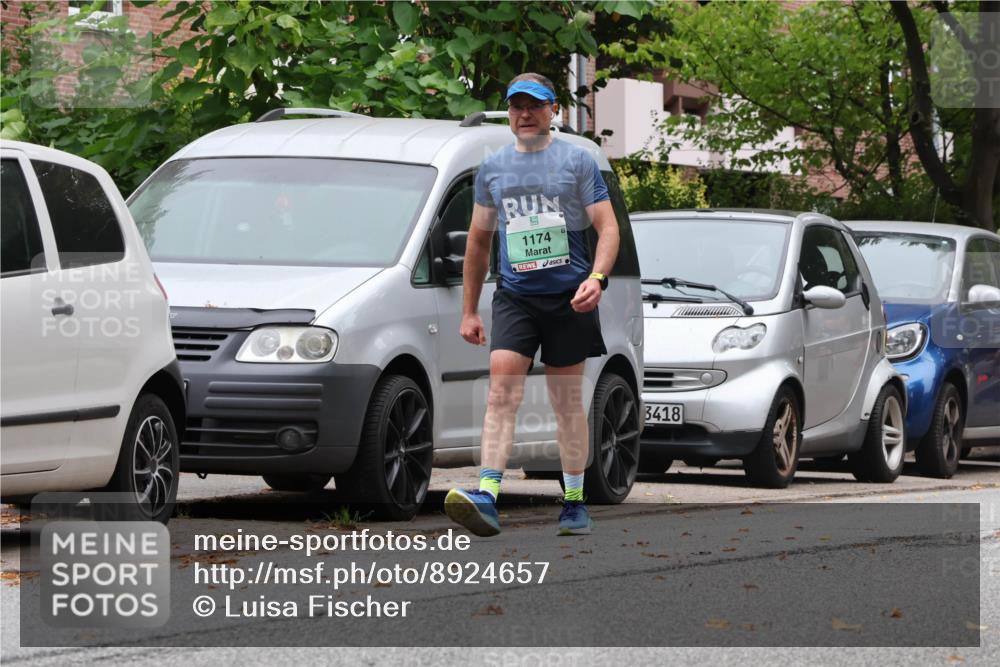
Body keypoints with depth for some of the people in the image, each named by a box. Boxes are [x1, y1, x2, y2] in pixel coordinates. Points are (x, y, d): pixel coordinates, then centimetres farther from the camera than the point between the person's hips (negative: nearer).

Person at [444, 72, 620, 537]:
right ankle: (487, 498, -26)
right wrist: (469, 311, 17)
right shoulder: (493, 169, 12)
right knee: (501, 392, -14)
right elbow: (478, 241, 19)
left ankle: (575, 504, 14)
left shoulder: (577, 162, 3)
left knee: (567, 402, 5)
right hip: (514, 296, 2)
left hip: (568, 297, -2)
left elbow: (608, 228, 0)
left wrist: (596, 278, -18)